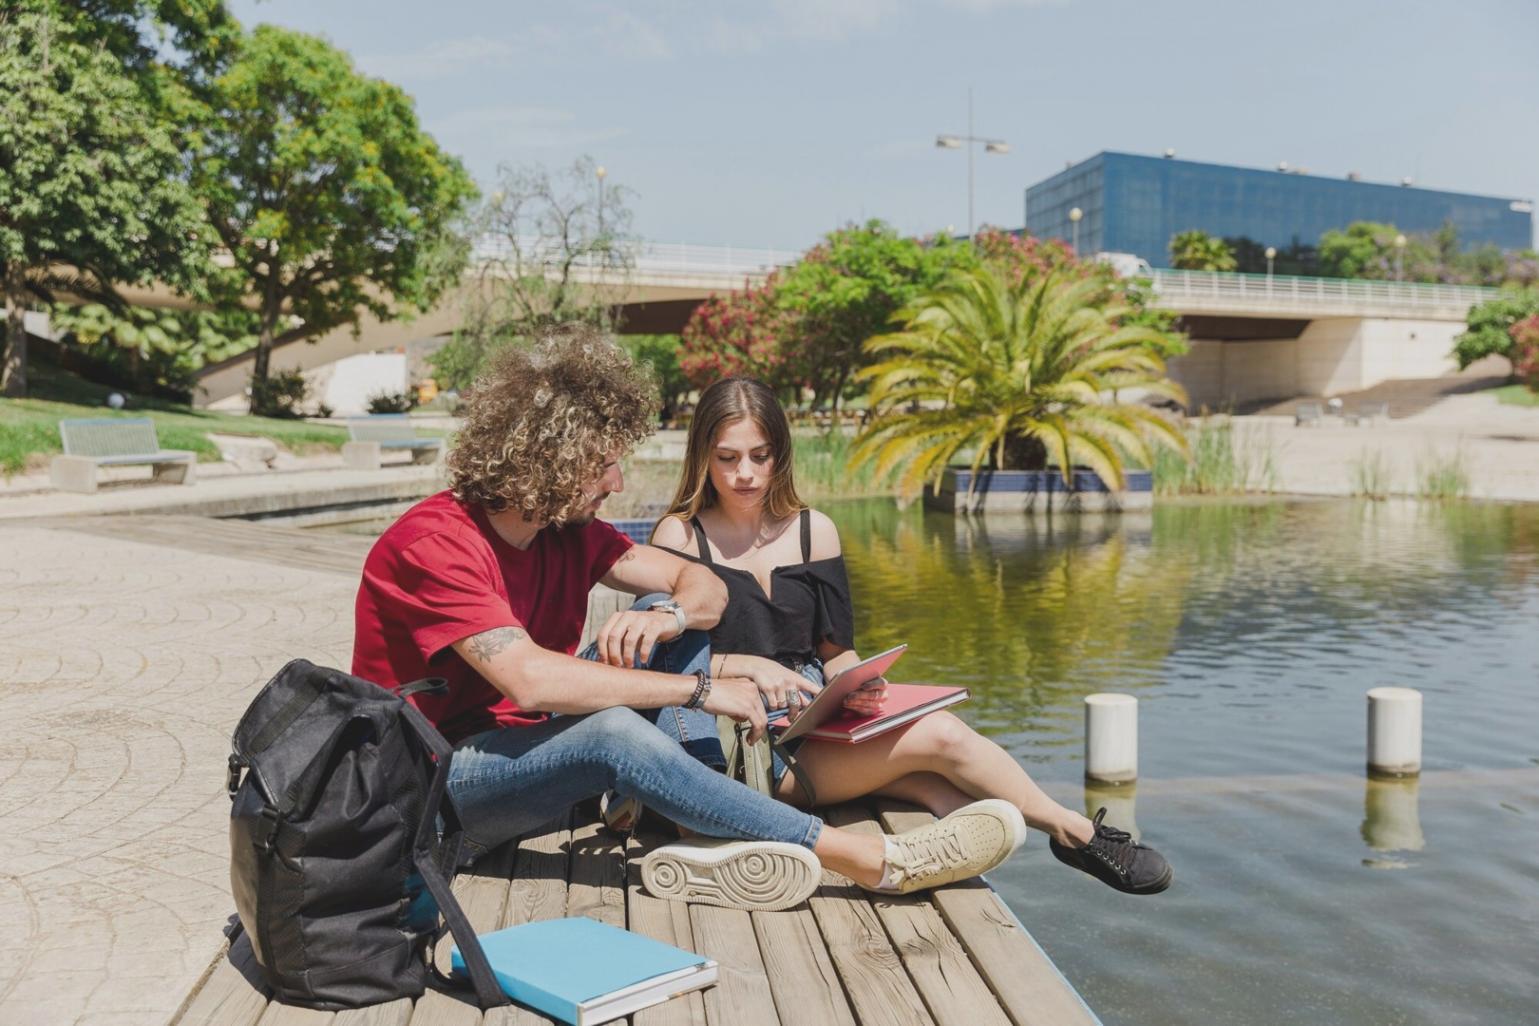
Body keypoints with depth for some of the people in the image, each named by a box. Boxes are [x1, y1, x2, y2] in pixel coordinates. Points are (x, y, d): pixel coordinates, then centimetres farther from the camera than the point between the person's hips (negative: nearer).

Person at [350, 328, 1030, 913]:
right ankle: (874, 861, -33)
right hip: (434, 787, -8)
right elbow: (531, 680, -35)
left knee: (671, 622, -4)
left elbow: (702, 585, 5)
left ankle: (709, 841, -23)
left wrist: (670, 617, -21)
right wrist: (699, 687, -29)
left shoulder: (567, 529, 1)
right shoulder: (436, 542, -23)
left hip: (524, 750, 8)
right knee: (610, 731, -36)